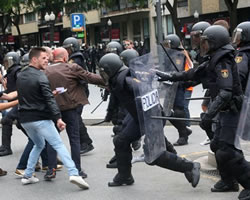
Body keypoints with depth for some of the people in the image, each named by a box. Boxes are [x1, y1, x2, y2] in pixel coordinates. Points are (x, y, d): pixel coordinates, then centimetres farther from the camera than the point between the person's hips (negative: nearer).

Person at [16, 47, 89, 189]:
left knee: (39, 145, 25)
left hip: (25, 119, 7)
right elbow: (49, 99, -20)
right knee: (59, 145, -8)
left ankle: (28, 176, 21)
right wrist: (58, 118, -24)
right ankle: (74, 173, -21)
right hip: (40, 118, -7)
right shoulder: (40, 76, -12)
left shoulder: (20, 76, 11)